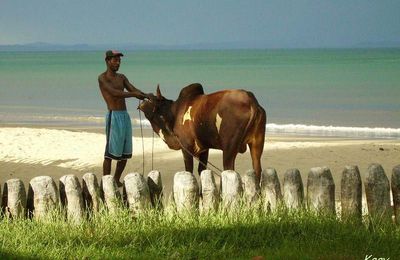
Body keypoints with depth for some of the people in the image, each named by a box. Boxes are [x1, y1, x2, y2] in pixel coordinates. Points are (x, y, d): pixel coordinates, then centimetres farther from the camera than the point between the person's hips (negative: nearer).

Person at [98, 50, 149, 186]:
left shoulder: (121, 77, 17)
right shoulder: (102, 78, -6)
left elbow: (134, 90, 6)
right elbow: (114, 93, -21)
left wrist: (147, 96, -14)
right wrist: (134, 94, -26)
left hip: (125, 116, 7)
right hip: (113, 117, -7)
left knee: (125, 153, 10)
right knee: (110, 153, -9)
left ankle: (117, 181, 21)